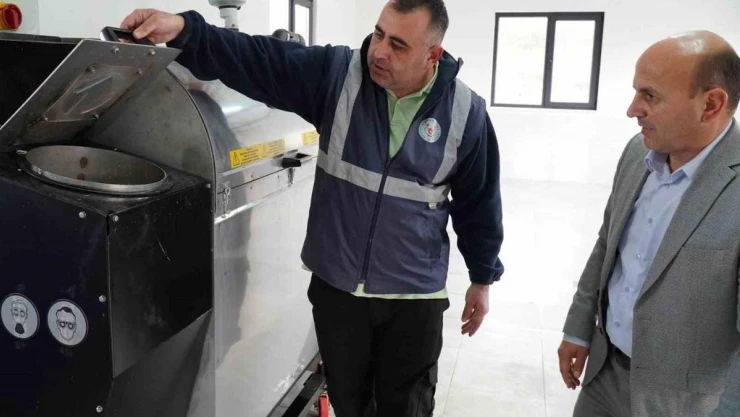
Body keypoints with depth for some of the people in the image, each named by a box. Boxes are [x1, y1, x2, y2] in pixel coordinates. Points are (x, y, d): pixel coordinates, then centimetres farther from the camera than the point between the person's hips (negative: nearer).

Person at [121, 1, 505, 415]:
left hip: (414, 295, -1)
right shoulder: (336, 72, -7)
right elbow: (256, 58, -14)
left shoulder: (465, 113, -8)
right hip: (335, 284, 2)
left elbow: (479, 203, 1)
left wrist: (482, 279, 8)